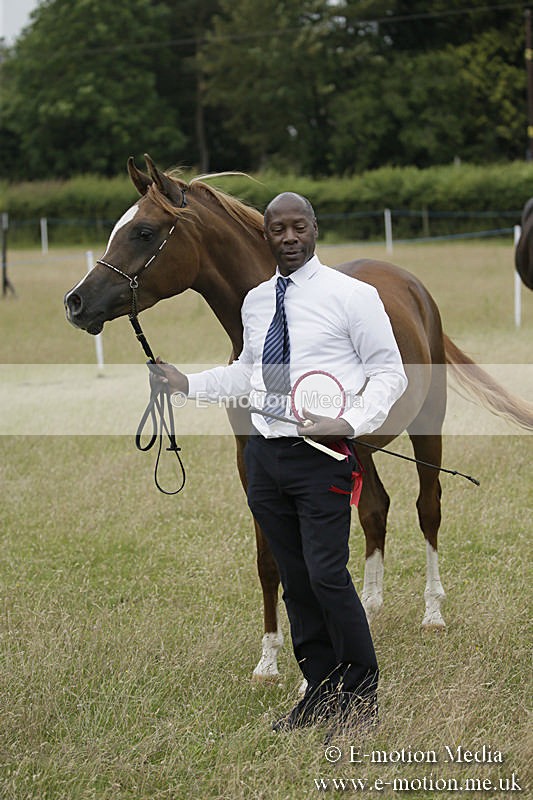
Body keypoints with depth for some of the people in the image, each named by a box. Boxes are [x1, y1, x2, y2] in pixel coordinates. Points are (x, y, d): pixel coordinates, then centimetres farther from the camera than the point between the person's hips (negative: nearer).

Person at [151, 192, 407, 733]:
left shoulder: (351, 295, -4)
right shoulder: (256, 302, 13)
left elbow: (389, 372, -3)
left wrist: (350, 425, -16)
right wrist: (188, 383, 13)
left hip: (321, 455, -6)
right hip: (265, 454, 6)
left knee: (326, 574, -14)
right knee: (295, 581, 9)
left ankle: (362, 697, -2)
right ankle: (320, 694, 18)